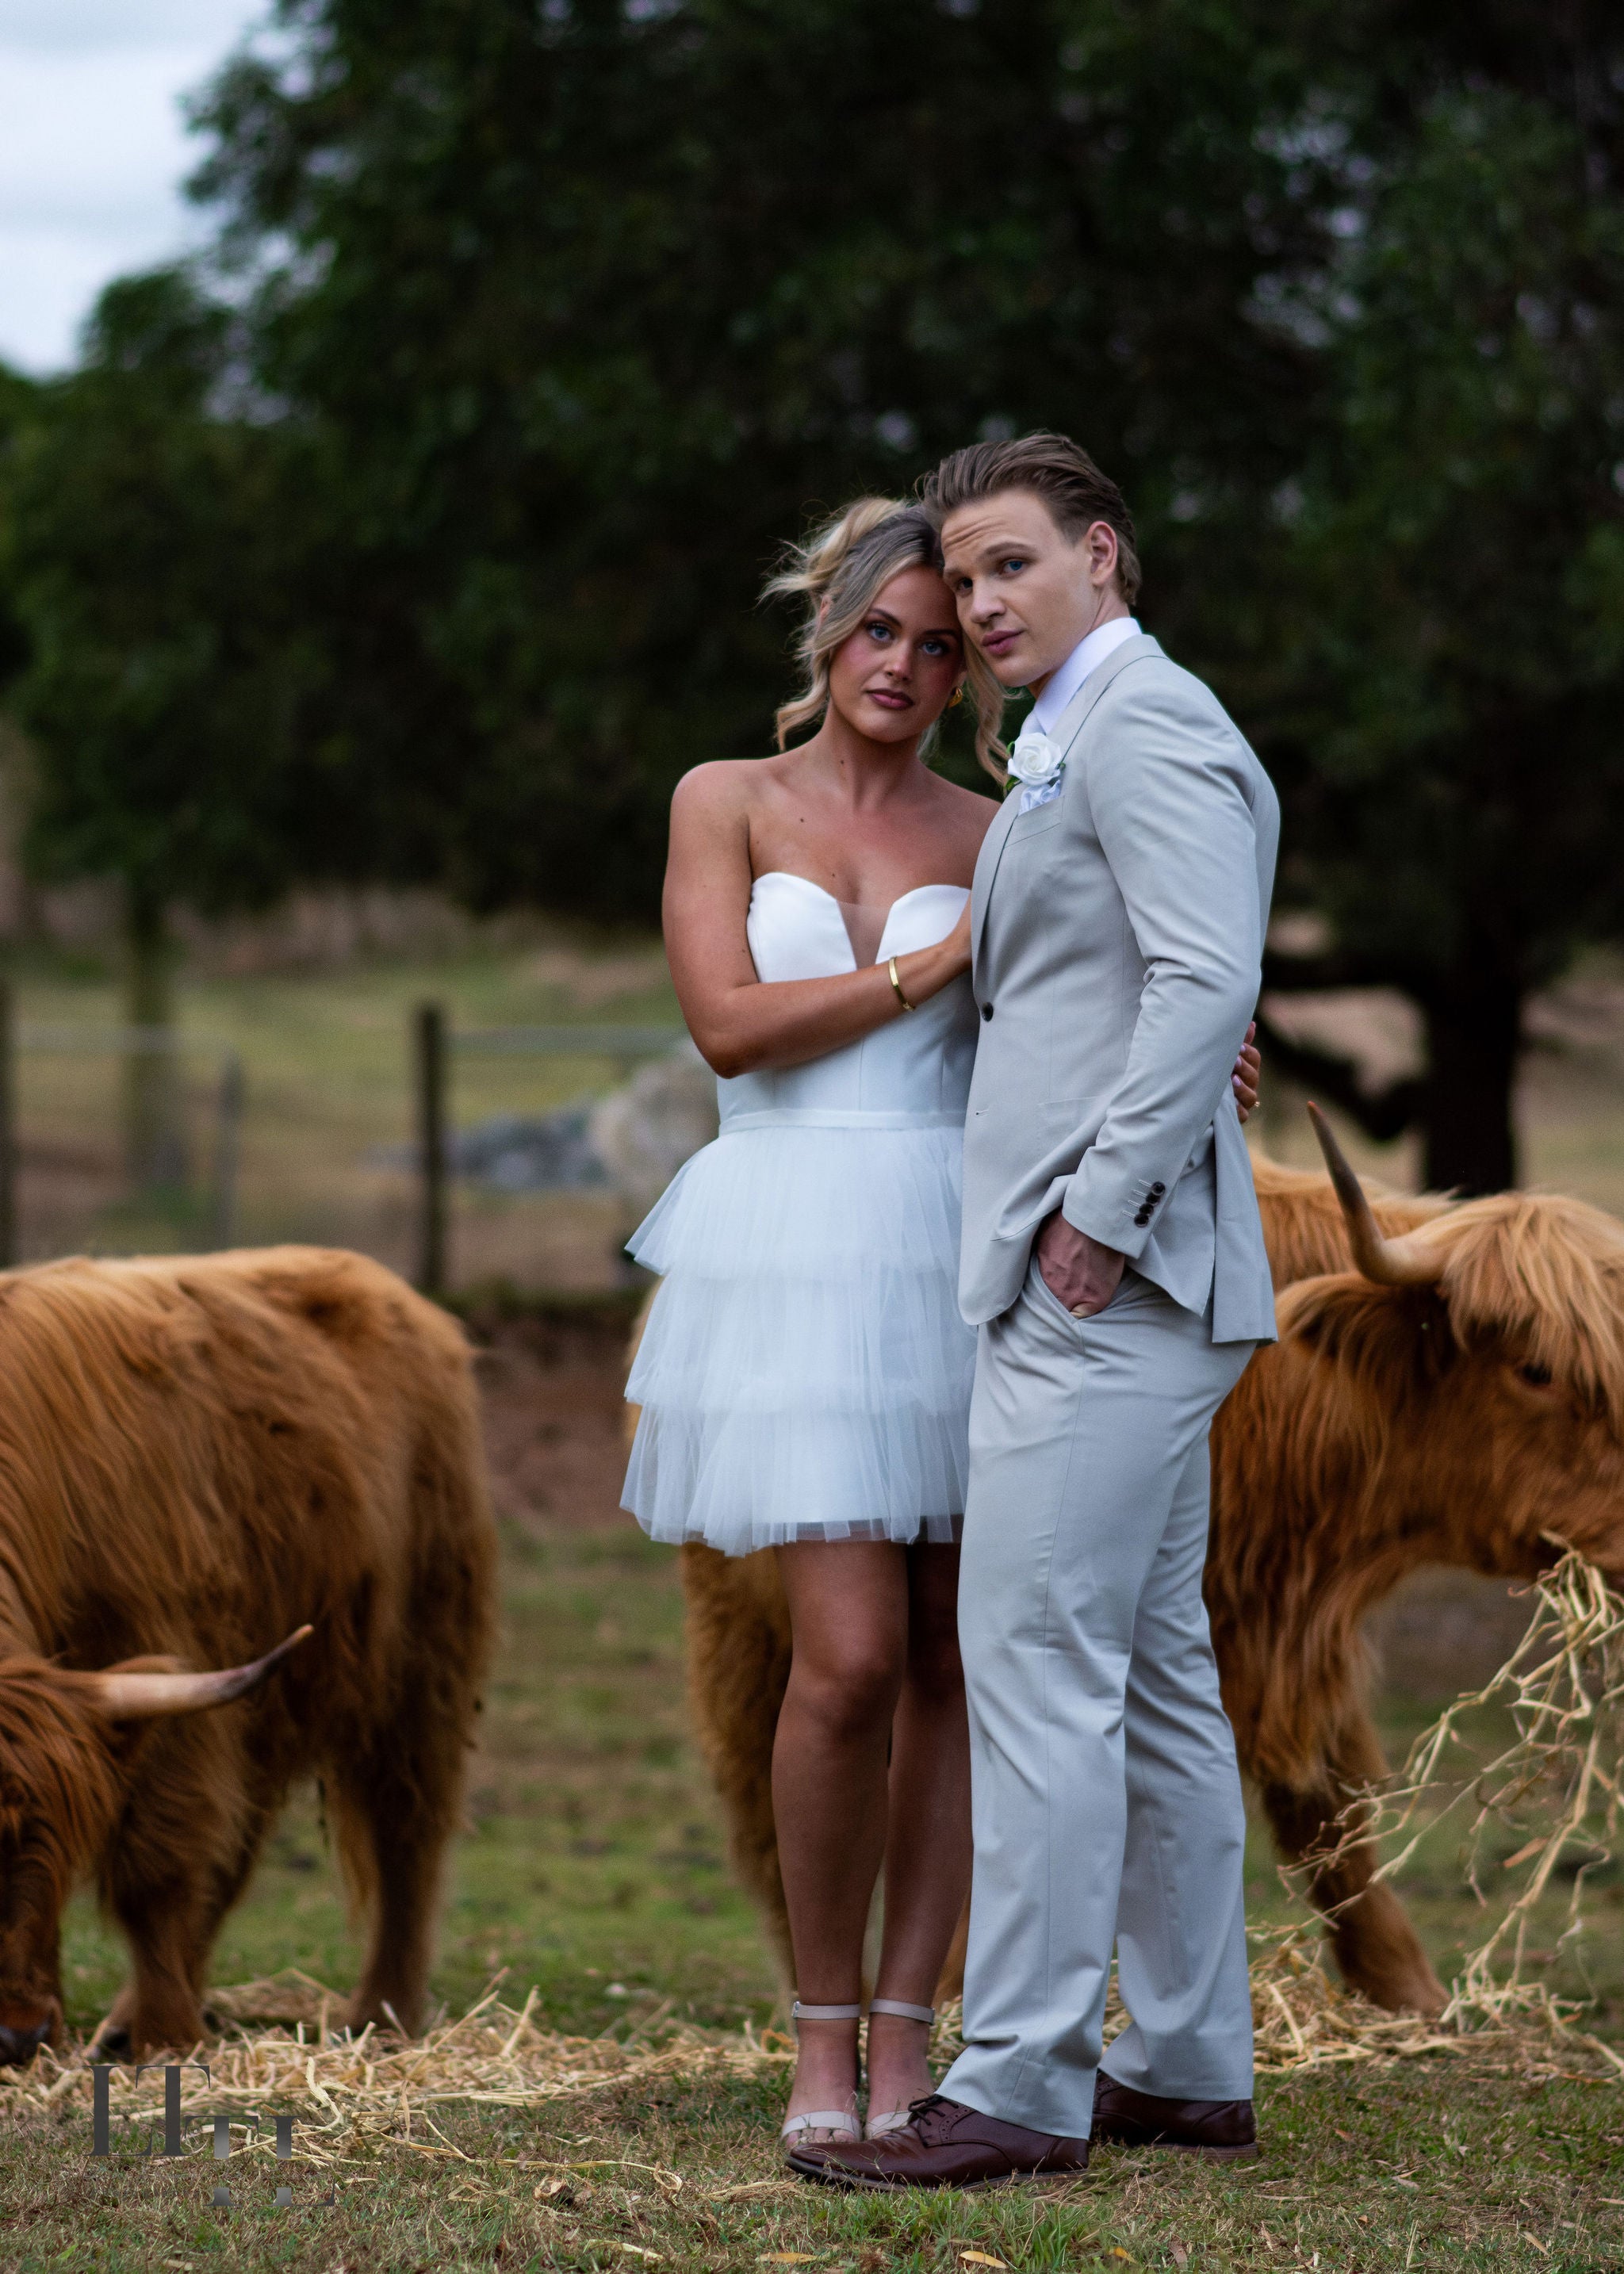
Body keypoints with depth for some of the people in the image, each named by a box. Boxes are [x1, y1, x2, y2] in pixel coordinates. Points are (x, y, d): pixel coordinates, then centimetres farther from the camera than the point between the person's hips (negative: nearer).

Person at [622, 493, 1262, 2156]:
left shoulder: (990, 839, 11)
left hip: (955, 1260, 3)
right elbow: (728, 1025, -7)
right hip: (795, 1258, -3)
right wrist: (939, 963, -9)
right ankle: (821, 2035, 3)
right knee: (851, 1658, -13)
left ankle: (904, 2040, 8)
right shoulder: (726, 803, 6)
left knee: (954, 1659, 0)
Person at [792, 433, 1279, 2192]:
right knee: (1151, 1680, 12)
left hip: (1106, 1277, -11)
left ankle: (1021, 2088, -11)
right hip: (1091, 1279, 11)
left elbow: (1208, 982, -21)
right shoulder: (1075, 748, 22)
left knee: (1039, 1665, -11)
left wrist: (1100, 1210, -21)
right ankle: (1189, 2067, 17)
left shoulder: (1146, 725, -10)